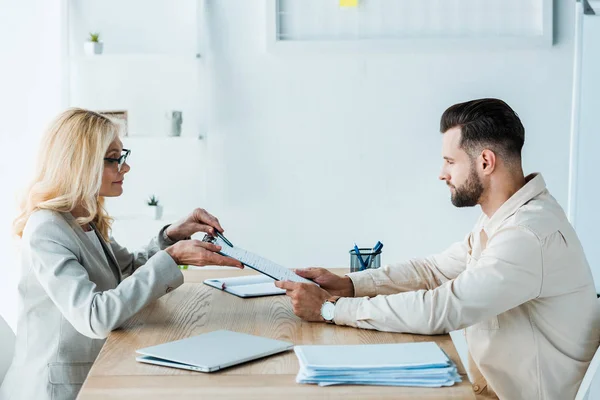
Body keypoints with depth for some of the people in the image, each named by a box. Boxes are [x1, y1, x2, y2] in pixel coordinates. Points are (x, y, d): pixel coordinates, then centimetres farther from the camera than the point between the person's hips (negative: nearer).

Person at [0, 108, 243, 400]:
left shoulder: (85, 220, 6)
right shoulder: (46, 231, -20)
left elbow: (129, 270, 19)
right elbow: (95, 318, -29)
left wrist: (173, 234, 0)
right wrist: (171, 258, -28)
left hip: (92, 375, 8)